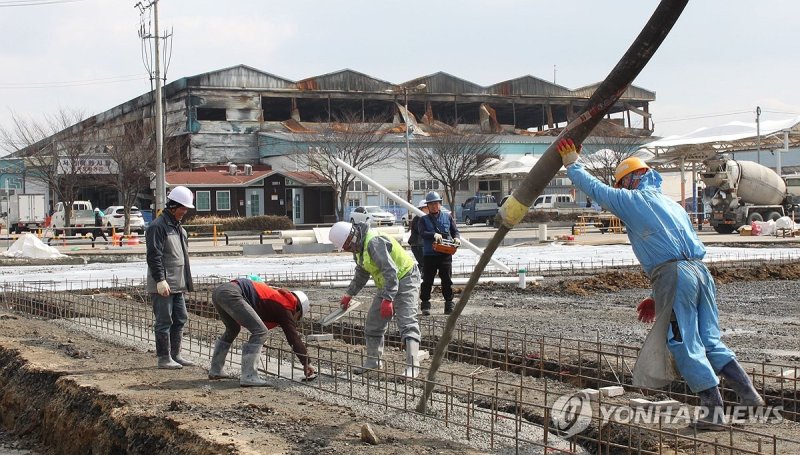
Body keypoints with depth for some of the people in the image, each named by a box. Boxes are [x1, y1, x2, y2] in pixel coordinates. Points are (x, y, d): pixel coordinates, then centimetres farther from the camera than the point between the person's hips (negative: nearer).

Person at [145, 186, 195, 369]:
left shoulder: (178, 227, 18)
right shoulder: (158, 226, -13)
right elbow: (154, 256, -19)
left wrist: (186, 281, 23)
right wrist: (160, 280, -23)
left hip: (177, 285, 10)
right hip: (162, 285, -10)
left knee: (180, 319, 13)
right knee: (164, 321, -5)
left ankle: (175, 355, 21)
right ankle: (164, 358, 1)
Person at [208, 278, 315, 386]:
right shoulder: (285, 307, 4)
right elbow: (293, 336, 3)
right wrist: (307, 363, 8)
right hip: (231, 294, -10)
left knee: (232, 330, 31)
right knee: (260, 332, -9)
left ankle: (215, 371, 36)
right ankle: (248, 377, -10)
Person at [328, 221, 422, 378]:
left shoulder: (374, 243, -27)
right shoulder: (359, 247, 6)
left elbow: (390, 271, -32)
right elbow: (361, 274, 22)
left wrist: (388, 299, -34)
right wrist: (349, 294, 18)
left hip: (404, 280, -10)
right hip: (386, 284, 10)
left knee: (407, 323, -17)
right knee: (373, 322, 12)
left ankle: (412, 367, -23)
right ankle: (373, 361, 22)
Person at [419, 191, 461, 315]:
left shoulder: (448, 217, 12)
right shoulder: (424, 220, 7)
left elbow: (455, 231, 12)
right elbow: (422, 233, -10)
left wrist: (456, 238, -11)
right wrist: (434, 235, -28)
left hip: (445, 254, 1)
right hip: (429, 255, -1)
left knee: (447, 280, 3)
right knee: (427, 280, 0)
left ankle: (449, 305, 9)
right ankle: (425, 305, 5)